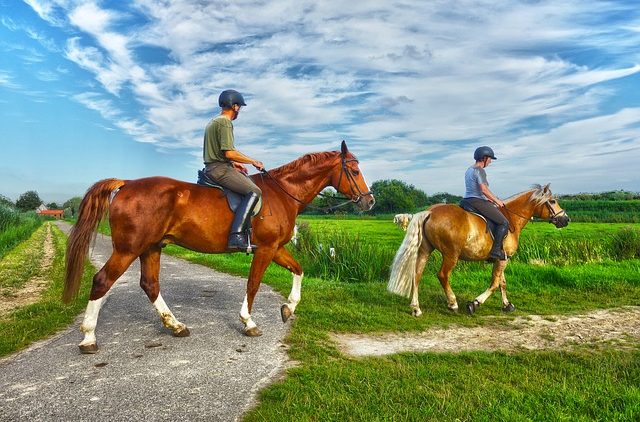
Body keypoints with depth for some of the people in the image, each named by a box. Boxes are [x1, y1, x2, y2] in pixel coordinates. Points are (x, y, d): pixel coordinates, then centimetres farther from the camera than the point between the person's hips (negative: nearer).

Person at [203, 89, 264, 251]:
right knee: (254, 191, -20)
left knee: (251, 182, 20)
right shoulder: (225, 122, -11)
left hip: (212, 167, 11)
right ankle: (236, 236, -29)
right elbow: (229, 153, -20)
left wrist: (234, 163, 19)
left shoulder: (213, 122, 21)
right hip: (220, 169, -11)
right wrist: (253, 162, -10)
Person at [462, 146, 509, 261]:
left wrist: (492, 199, 20)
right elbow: (484, 190, -19)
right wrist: (497, 200, -6)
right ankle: (495, 251, -12)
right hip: (477, 202, -11)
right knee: (504, 222, -9)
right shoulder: (480, 170, -12)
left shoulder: (469, 170, 19)